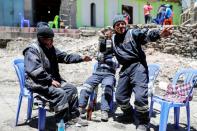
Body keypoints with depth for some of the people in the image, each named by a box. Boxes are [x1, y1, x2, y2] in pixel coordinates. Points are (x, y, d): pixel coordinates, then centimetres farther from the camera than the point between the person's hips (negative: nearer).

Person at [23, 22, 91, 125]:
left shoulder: (50, 49, 11)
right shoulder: (32, 50, -15)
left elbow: (65, 57, 12)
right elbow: (36, 72, -24)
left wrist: (81, 58, 2)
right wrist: (50, 81, -22)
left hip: (52, 79, 9)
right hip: (37, 83, -9)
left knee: (72, 89, 1)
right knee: (60, 93, -26)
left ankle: (73, 116, 11)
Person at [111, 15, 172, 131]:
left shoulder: (133, 33, 0)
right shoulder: (113, 39, 16)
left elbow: (147, 34, -19)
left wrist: (159, 34, -37)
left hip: (138, 66, -6)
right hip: (125, 69, 6)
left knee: (140, 96, -19)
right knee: (120, 96, 13)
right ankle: (128, 115, 40)